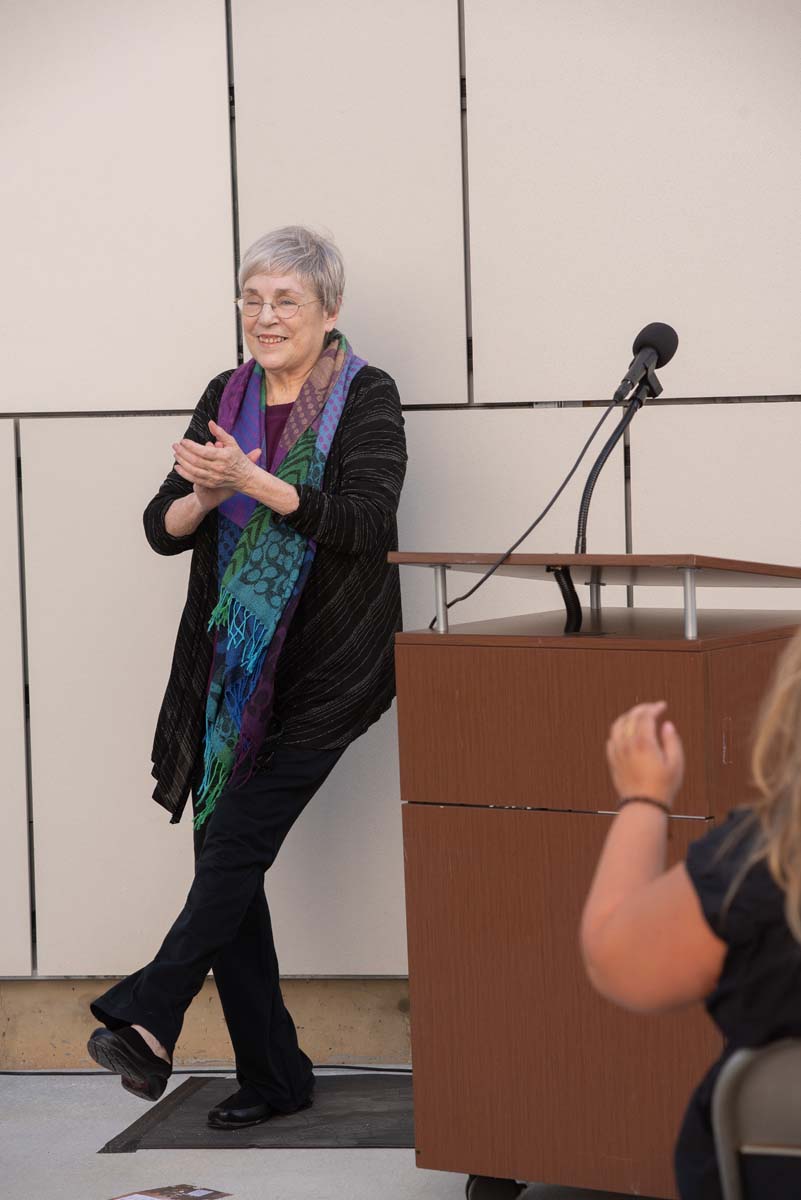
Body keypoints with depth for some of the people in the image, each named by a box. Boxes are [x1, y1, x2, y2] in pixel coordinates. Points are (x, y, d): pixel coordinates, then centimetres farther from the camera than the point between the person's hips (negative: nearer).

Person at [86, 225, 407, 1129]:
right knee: (223, 858, 3)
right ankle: (271, 1074, 10)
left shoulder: (366, 397, -4)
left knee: (236, 843, -17)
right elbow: (162, 529, 6)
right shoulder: (227, 398, 11)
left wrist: (253, 481, -27)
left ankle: (148, 1016, -16)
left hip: (323, 670, -6)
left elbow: (362, 519, -18)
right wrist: (204, 497, -16)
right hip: (233, 670, 6)